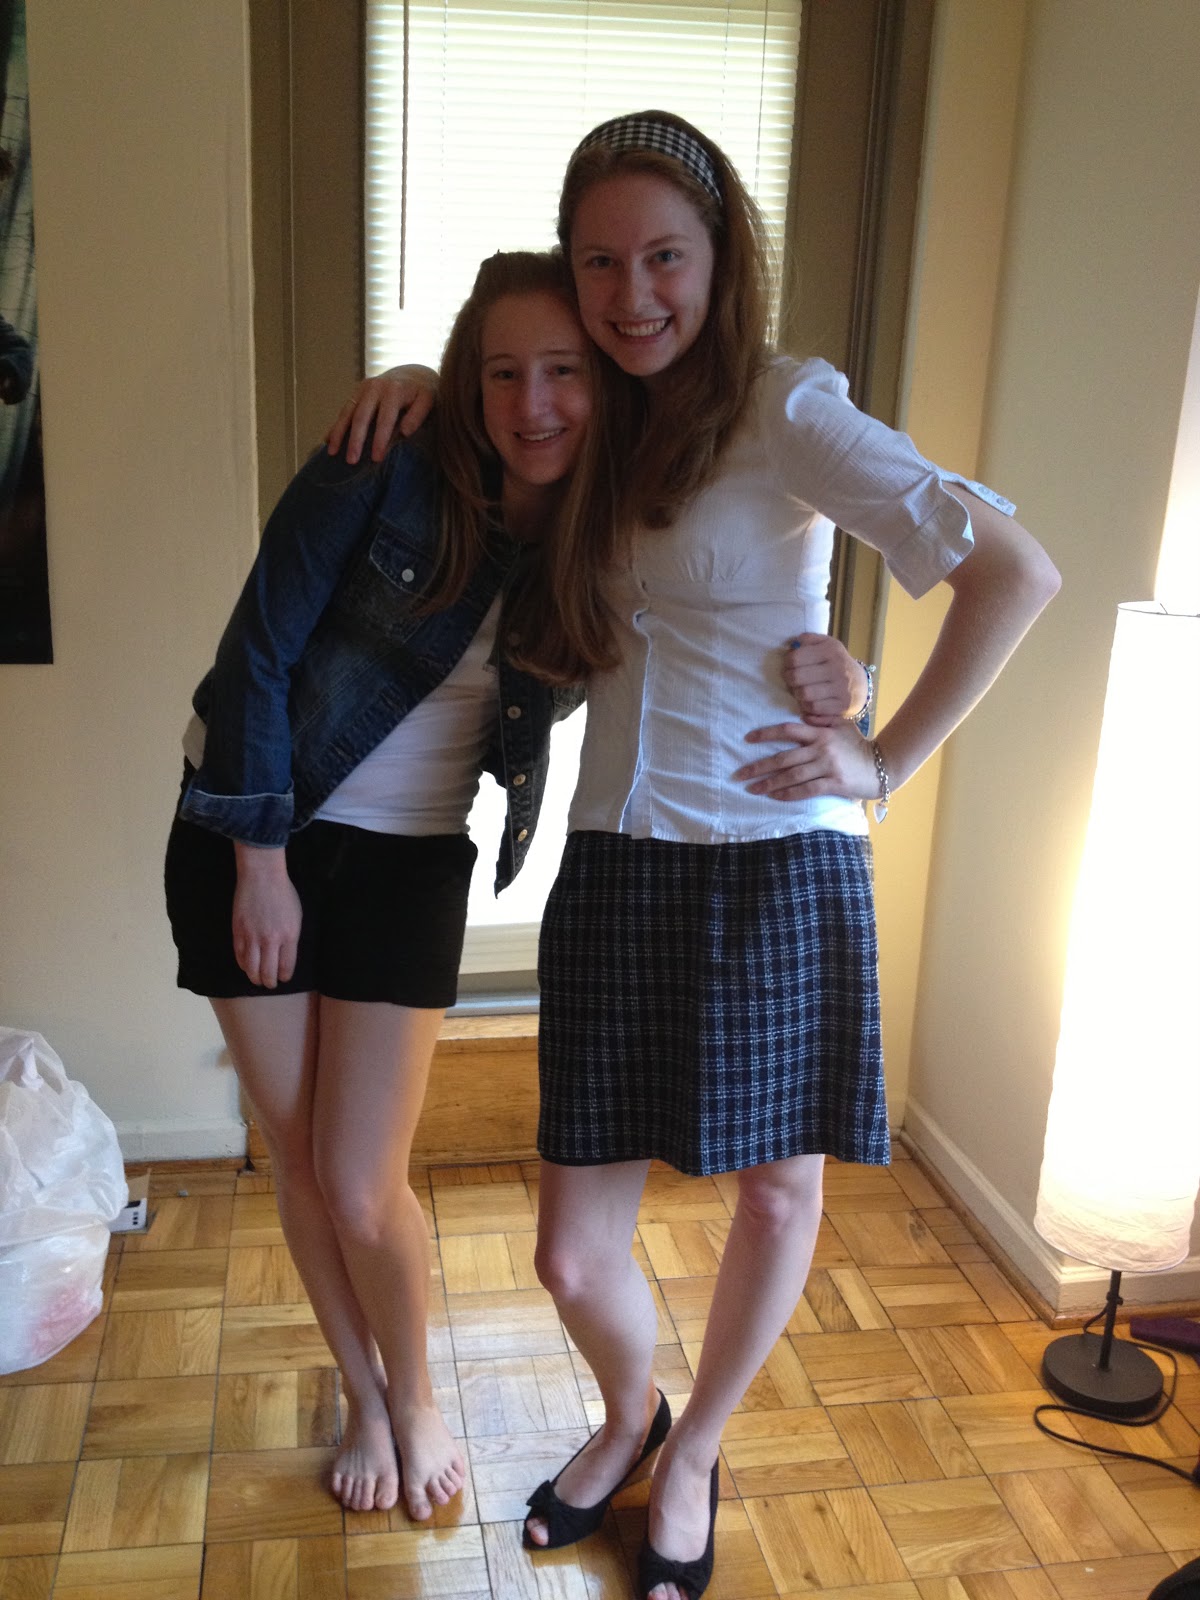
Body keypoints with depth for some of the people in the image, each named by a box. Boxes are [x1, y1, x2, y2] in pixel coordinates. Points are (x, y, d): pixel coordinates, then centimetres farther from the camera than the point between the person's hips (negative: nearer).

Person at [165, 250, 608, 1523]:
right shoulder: (385, 476, -15)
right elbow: (256, 656, -13)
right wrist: (261, 862, -10)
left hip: (407, 864, 1)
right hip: (250, 843, -1)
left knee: (362, 1189, 1)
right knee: (299, 1164, 10)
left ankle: (414, 1396, 31)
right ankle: (365, 1400, 35)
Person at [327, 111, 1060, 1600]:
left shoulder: (783, 406, -7)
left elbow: (1012, 570, -14)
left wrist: (885, 761, -11)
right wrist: (418, 385, 11)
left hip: (775, 864, -4)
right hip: (616, 865, 4)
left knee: (779, 1193, 14)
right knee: (573, 1254, 7)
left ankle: (693, 1452, 42)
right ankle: (627, 1413, 42)